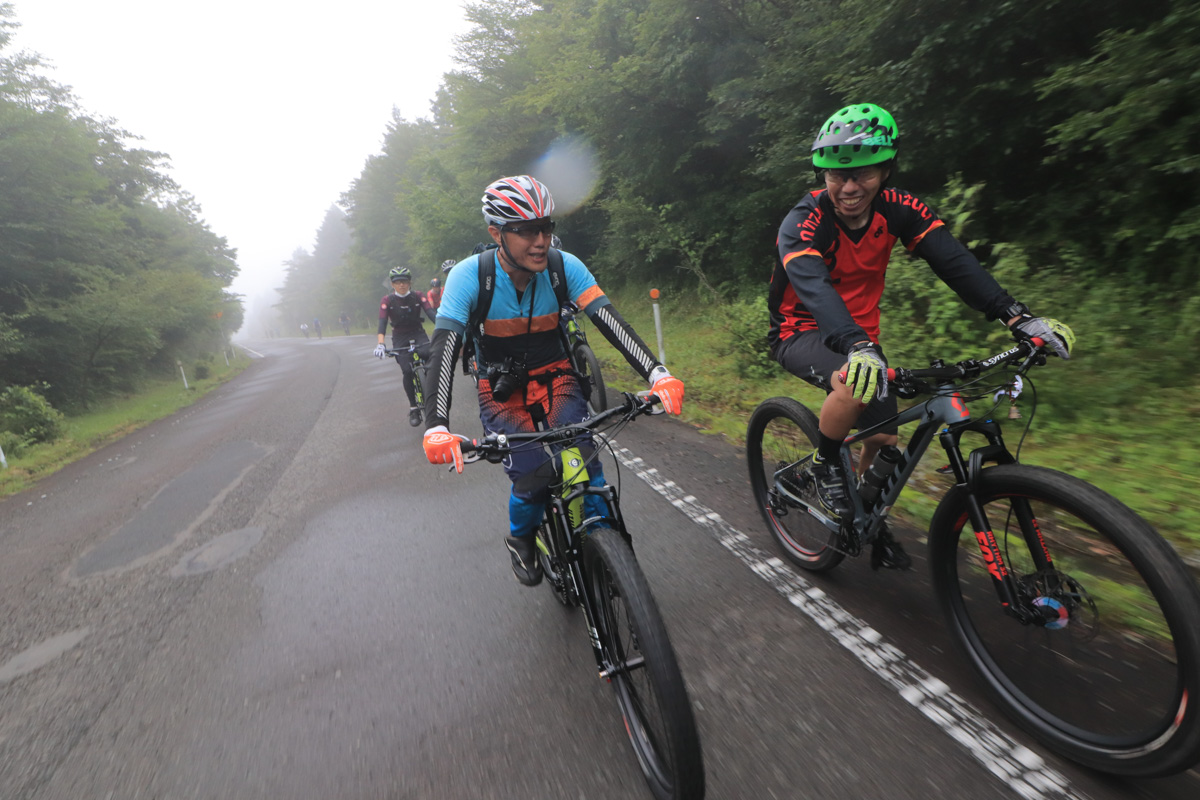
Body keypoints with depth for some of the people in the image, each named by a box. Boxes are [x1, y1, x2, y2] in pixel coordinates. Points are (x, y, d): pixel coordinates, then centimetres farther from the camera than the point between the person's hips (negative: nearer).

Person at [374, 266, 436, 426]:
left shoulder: (418, 296, -5)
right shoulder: (387, 300, -7)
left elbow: (431, 314, -16)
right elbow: (382, 322, -16)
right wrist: (380, 344, -33)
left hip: (418, 333, 1)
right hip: (400, 338, 0)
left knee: (428, 354, -32)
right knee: (408, 371, -16)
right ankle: (413, 407, -2)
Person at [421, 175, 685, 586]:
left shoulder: (564, 267, -15)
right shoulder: (469, 276, -21)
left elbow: (609, 320, -24)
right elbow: (444, 348, -29)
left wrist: (657, 373, -39)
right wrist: (437, 427, -43)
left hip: (556, 378, 2)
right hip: (501, 391, -1)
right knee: (532, 479, -18)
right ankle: (520, 540, 16)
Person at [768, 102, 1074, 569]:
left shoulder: (897, 209, -10)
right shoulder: (803, 223, -24)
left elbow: (953, 260, -19)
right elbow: (813, 286, -42)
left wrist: (1018, 318, -32)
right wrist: (857, 347, -59)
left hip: (862, 332, 5)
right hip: (801, 333, -5)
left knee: (884, 437, 1)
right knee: (857, 383, -36)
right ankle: (822, 466, -8)